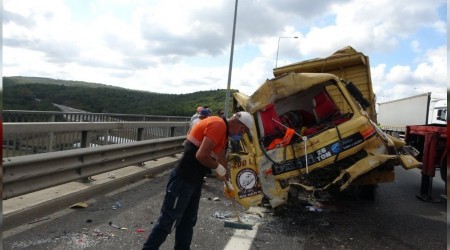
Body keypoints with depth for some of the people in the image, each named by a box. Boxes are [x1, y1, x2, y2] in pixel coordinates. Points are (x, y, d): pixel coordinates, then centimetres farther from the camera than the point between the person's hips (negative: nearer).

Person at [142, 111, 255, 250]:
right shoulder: (218, 125, -18)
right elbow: (201, 156, -26)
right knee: (168, 222, -1)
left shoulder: (223, 131, 14)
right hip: (182, 180, -10)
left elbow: (221, 158, 25)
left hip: (195, 181, 10)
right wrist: (218, 168, -8)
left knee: (188, 221, 18)